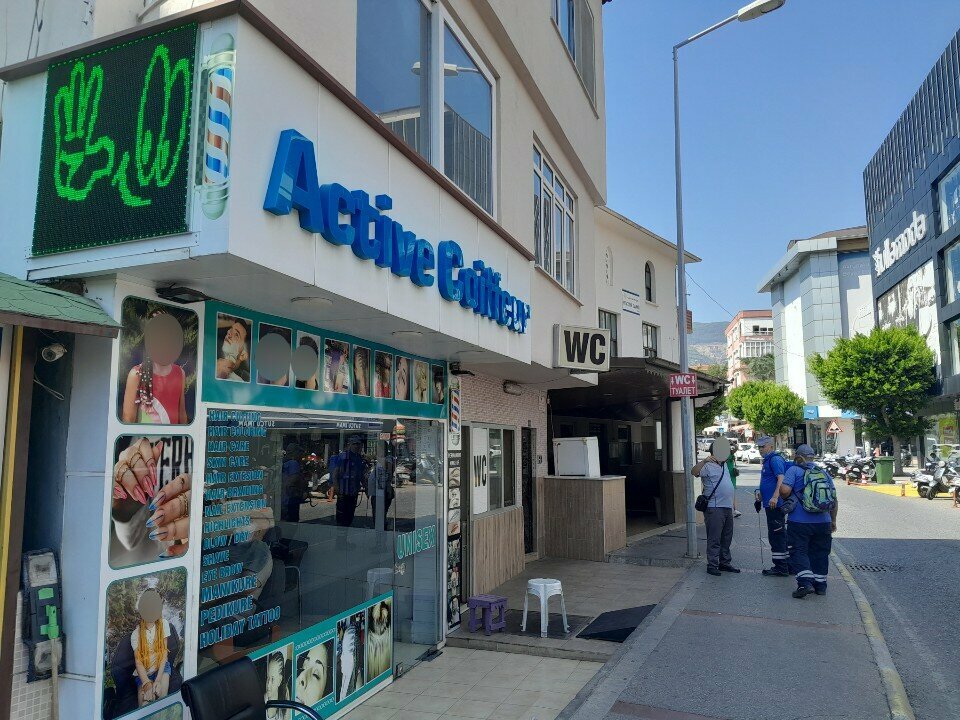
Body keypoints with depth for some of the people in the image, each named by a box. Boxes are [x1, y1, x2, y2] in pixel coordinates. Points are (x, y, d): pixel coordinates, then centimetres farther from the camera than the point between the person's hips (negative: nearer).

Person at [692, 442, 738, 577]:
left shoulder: (724, 465, 17)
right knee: (714, 538, -5)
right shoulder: (708, 466, -10)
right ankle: (712, 565, 1)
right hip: (714, 508, -9)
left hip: (727, 507, 9)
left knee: (726, 538, 16)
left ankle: (725, 563, 26)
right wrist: (704, 461, -42)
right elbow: (695, 472, -30)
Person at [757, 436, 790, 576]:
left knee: (776, 535, -5)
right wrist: (762, 494, 27)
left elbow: (781, 479, -26)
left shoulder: (775, 459, -14)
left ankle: (781, 568, 1)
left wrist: (775, 497, -34)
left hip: (775, 504, -11)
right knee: (779, 535, 15)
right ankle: (785, 566, 23)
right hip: (771, 504, 11)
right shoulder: (767, 460, 18)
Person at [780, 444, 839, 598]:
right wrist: (833, 520, 23)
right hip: (823, 522, 5)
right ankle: (820, 584, 22)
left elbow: (784, 490, -17)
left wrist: (785, 498, 5)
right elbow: (834, 500, 15)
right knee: (820, 553, 16)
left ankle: (805, 582, -12)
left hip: (799, 522, -5)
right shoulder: (824, 473, 13)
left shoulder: (794, 470, -4)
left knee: (799, 552, 1)